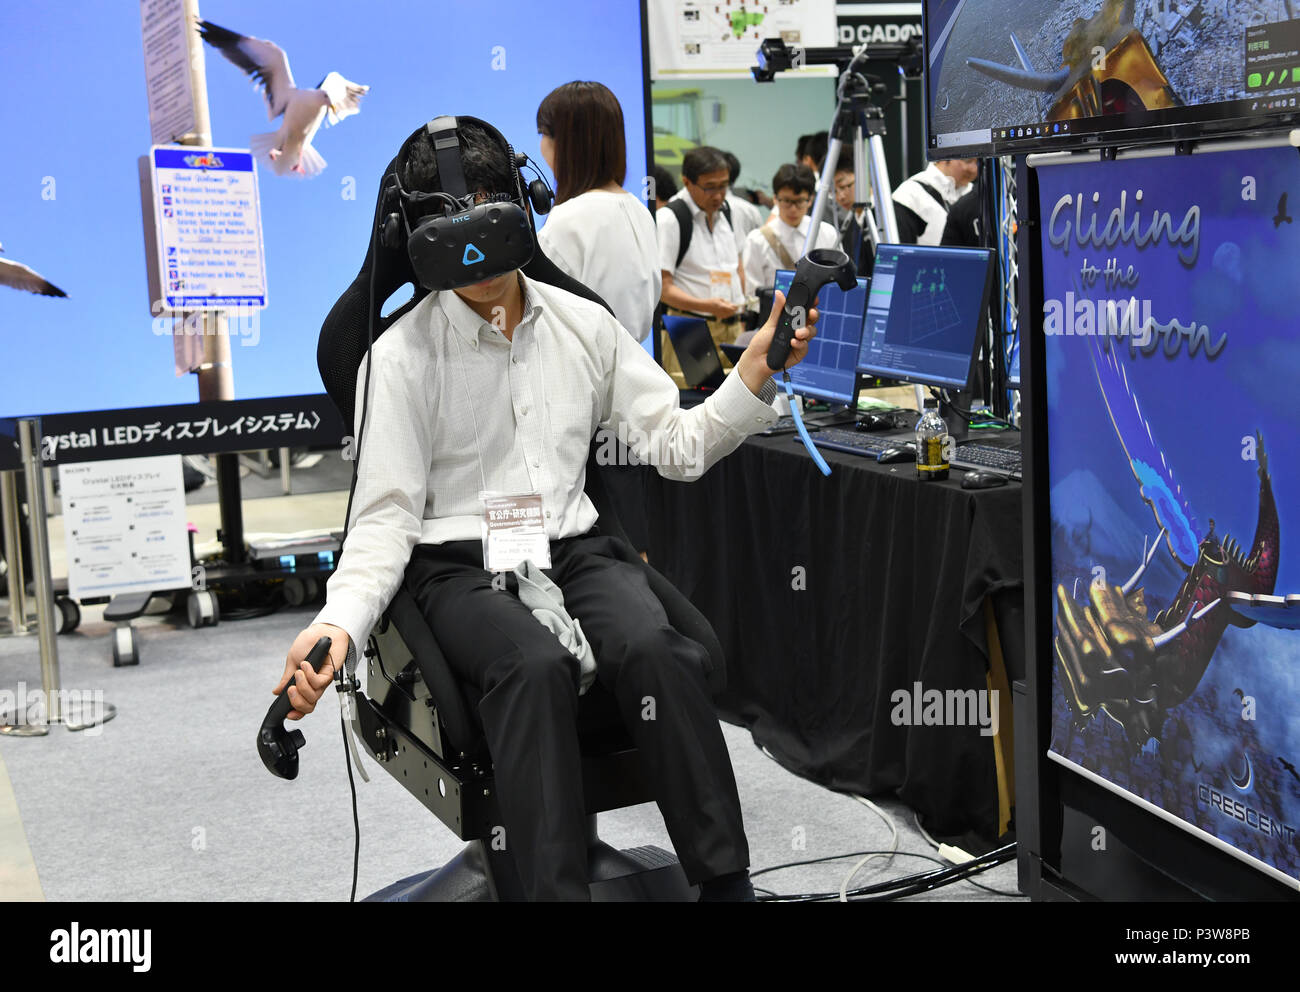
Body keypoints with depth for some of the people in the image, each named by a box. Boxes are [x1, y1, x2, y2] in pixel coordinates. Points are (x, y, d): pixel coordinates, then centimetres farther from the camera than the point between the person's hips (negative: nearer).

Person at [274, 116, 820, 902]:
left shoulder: (582, 325, 10)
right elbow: (387, 517, -4)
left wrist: (755, 373, -5)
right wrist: (338, 624, -21)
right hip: (461, 565, -2)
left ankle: (725, 880, -23)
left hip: (575, 547, 3)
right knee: (536, 666, -35)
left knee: (654, 647, -29)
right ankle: (556, 889, -31)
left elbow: (680, 446, 11)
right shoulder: (402, 356, -1)